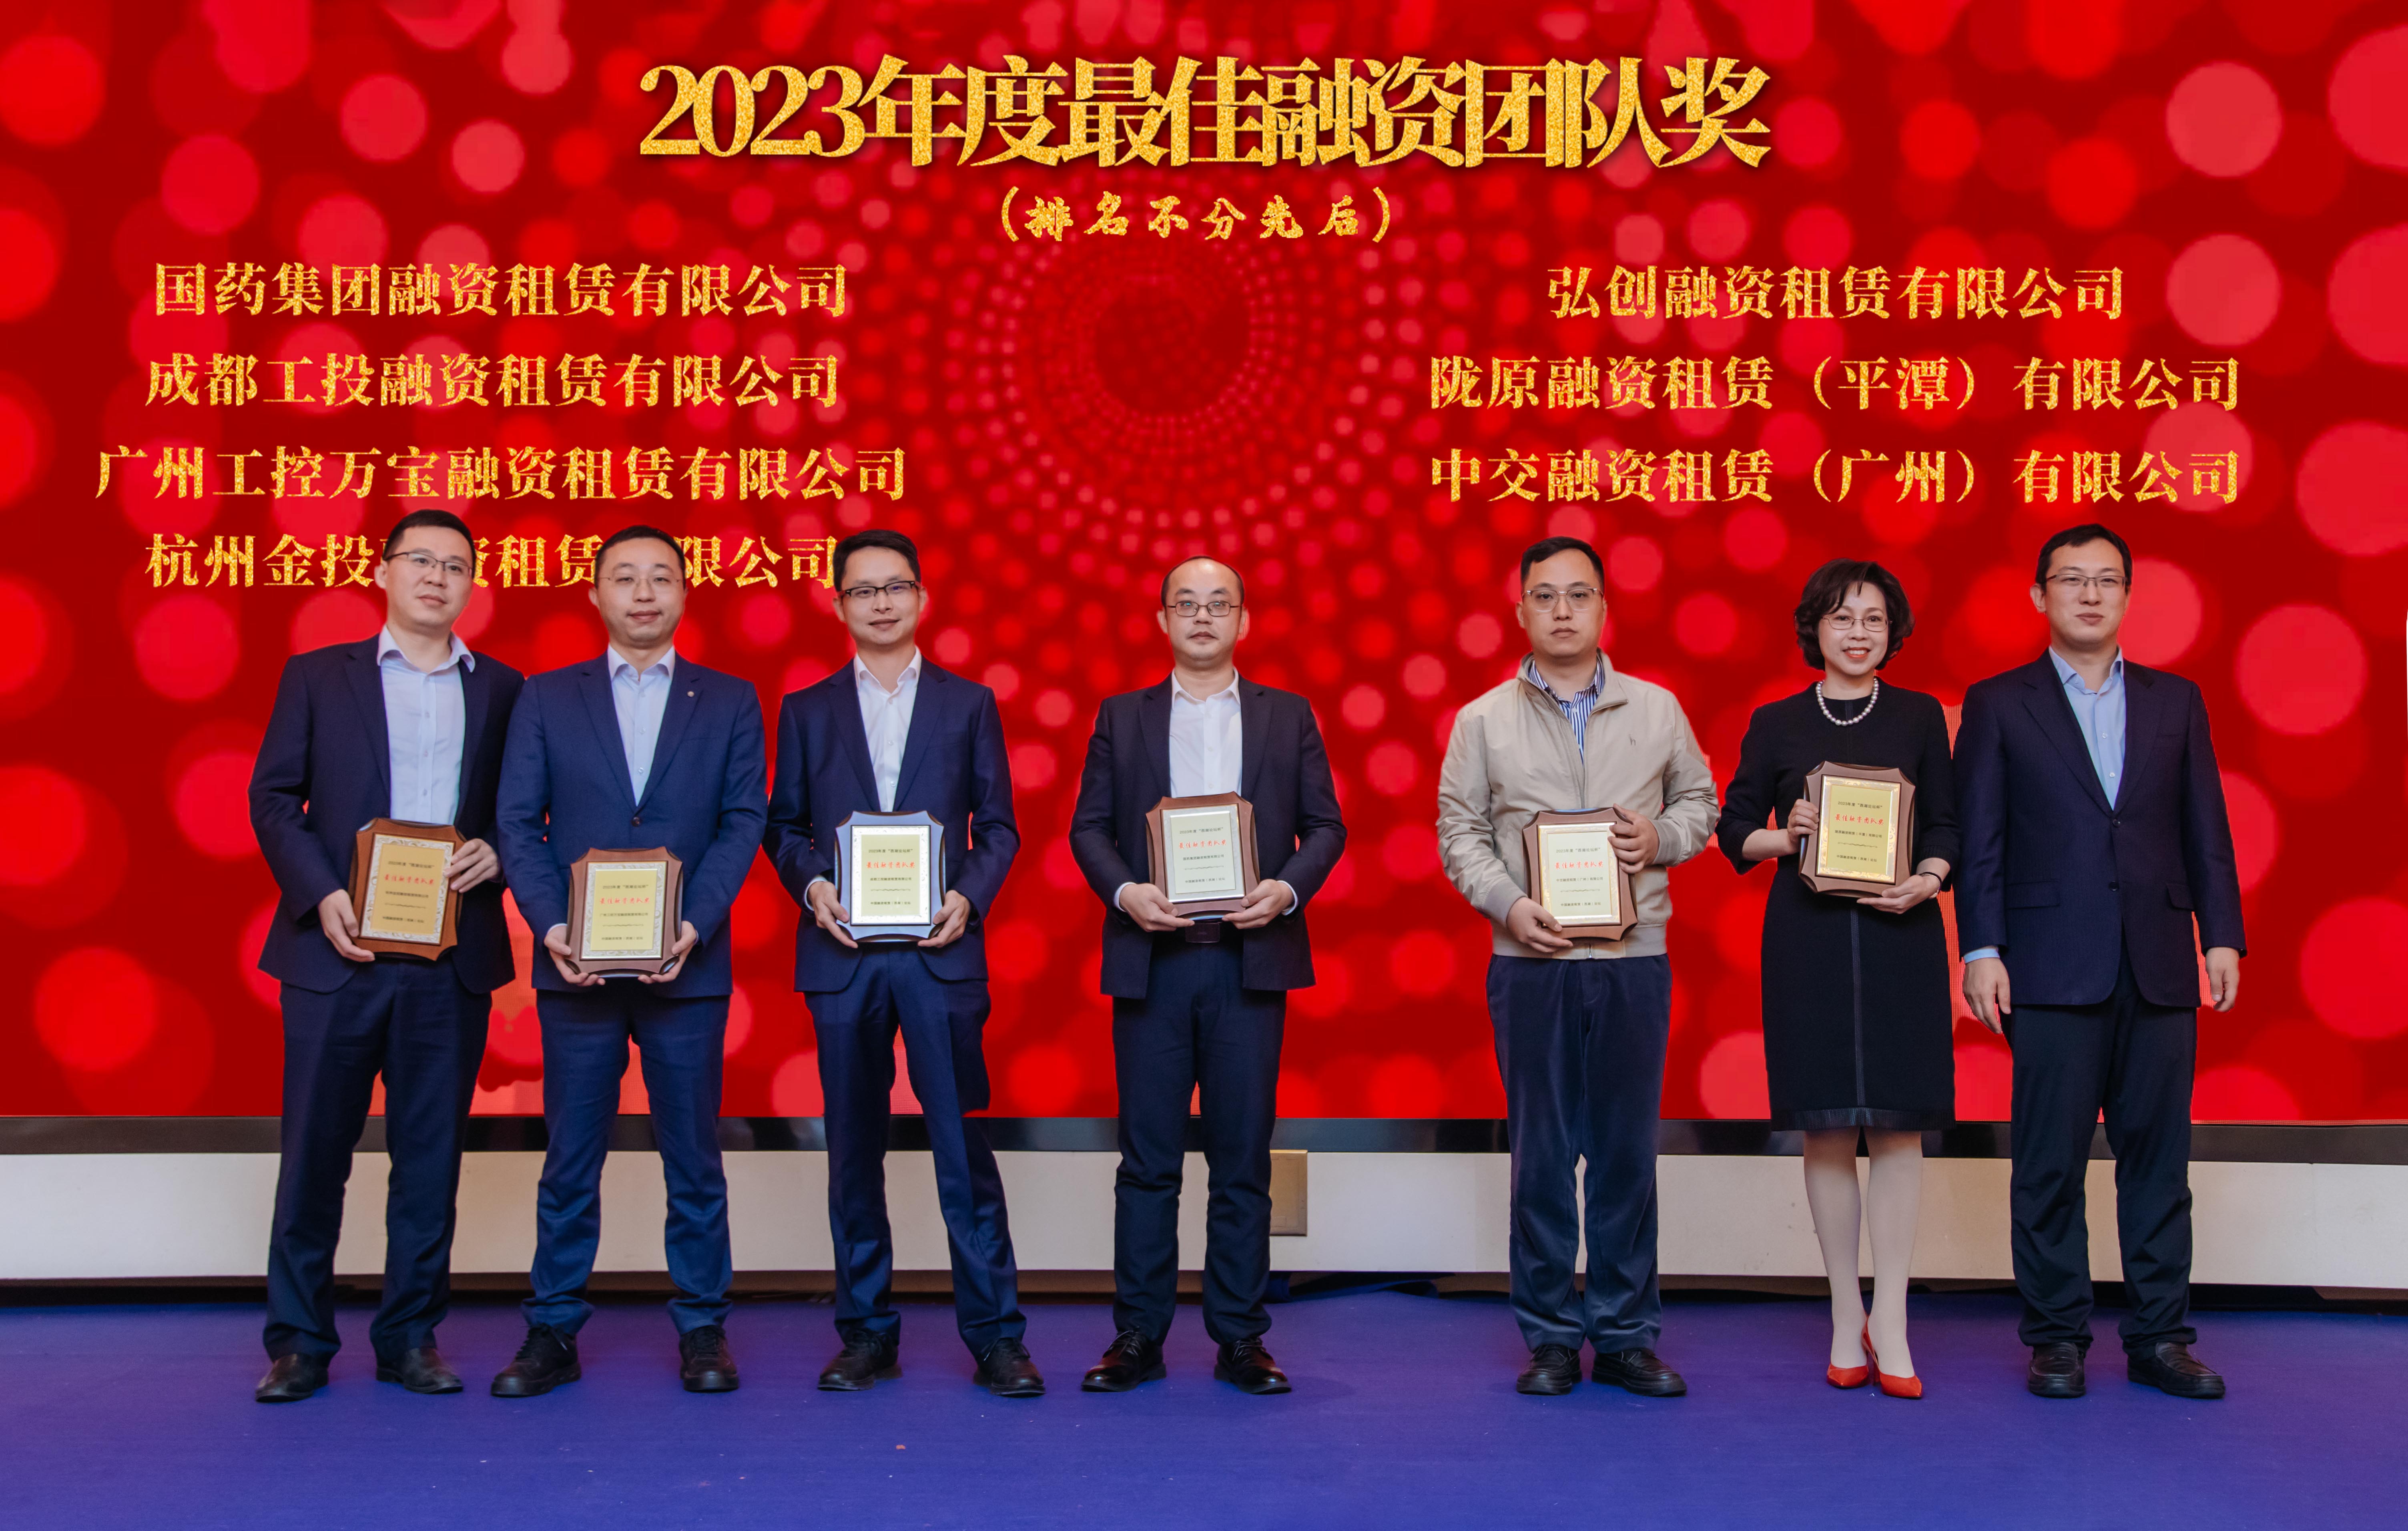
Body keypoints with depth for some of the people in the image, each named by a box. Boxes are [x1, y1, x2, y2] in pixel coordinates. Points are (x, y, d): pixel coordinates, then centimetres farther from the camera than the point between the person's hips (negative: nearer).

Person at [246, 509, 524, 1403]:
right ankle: (299, 1342, 15)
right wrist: (320, 895, -10)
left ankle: (412, 1337, 17)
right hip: (339, 948, -1)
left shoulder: (500, 690, 11)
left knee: (431, 1155, 6)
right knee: (314, 1151, 3)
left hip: (452, 959, 1)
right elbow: (272, 799, 3)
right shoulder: (317, 676, 9)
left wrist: (496, 855, -9)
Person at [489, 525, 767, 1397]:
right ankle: (553, 1334, 16)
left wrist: (694, 925, -13)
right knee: (570, 1159, 6)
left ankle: (702, 1331, 16)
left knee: (695, 1159, 6)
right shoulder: (547, 699, 10)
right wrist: (551, 927, -11)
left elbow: (742, 822, 1)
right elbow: (518, 824, 4)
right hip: (576, 965, 1)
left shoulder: (730, 702, 8)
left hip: (686, 965, 0)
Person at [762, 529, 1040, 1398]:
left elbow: (998, 826, 8)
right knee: (854, 1148, 7)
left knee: (964, 1144, -3)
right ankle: (866, 1334, 17)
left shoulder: (969, 704, 10)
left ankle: (995, 1335, 5)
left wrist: (969, 896, -9)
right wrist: (811, 886, -8)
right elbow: (783, 825, 11)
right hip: (841, 952, 2)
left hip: (939, 949, -1)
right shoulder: (806, 710, 13)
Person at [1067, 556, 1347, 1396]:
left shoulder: (1288, 716, 11)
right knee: (1148, 1158, 3)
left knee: (1244, 1160, 4)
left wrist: (1288, 889, -11)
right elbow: (1088, 826, 7)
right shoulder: (1122, 717, 11)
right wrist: (1123, 891, -11)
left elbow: (1326, 825, 7)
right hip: (1150, 959, 0)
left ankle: (1241, 1338, 12)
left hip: (1251, 957, 0)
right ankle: (1137, 1336, 11)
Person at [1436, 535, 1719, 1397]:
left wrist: (1663, 838, -4)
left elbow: (1699, 800, 17)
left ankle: (1627, 1335, 16)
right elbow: (1460, 832, 5)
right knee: (1541, 1153, 3)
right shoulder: (1483, 721, 7)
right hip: (1532, 962, -1)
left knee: (1628, 1150, 5)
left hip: (1636, 960, 1)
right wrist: (1508, 904, -10)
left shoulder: (1657, 710, 10)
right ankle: (1551, 1336, 13)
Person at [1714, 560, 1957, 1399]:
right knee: (1826, 1126, 3)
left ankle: (1889, 1322, 4)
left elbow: (1947, 825, 8)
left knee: (1898, 1120, -3)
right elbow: (1734, 829, 9)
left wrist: (1928, 881, -11)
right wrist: (1786, 839, -10)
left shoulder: (1919, 717, 9)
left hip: (1899, 936, 0)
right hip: (1807, 937, 0)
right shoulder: (1776, 724, 7)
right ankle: (1846, 1315, 15)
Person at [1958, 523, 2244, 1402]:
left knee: (2157, 1156, 6)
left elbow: (2205, 829, 12)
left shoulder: (2176, 701, 14)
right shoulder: (1998, 704, 6)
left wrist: (2222, 936, 4)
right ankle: (2057, 1337, 11)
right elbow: (1979, 837, 1)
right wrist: (1981, 950, -6)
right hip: (2053, 967, -2)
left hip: (2160, 967, 3)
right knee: (2050, 1163, 1)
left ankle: (2160, 1337, 15)